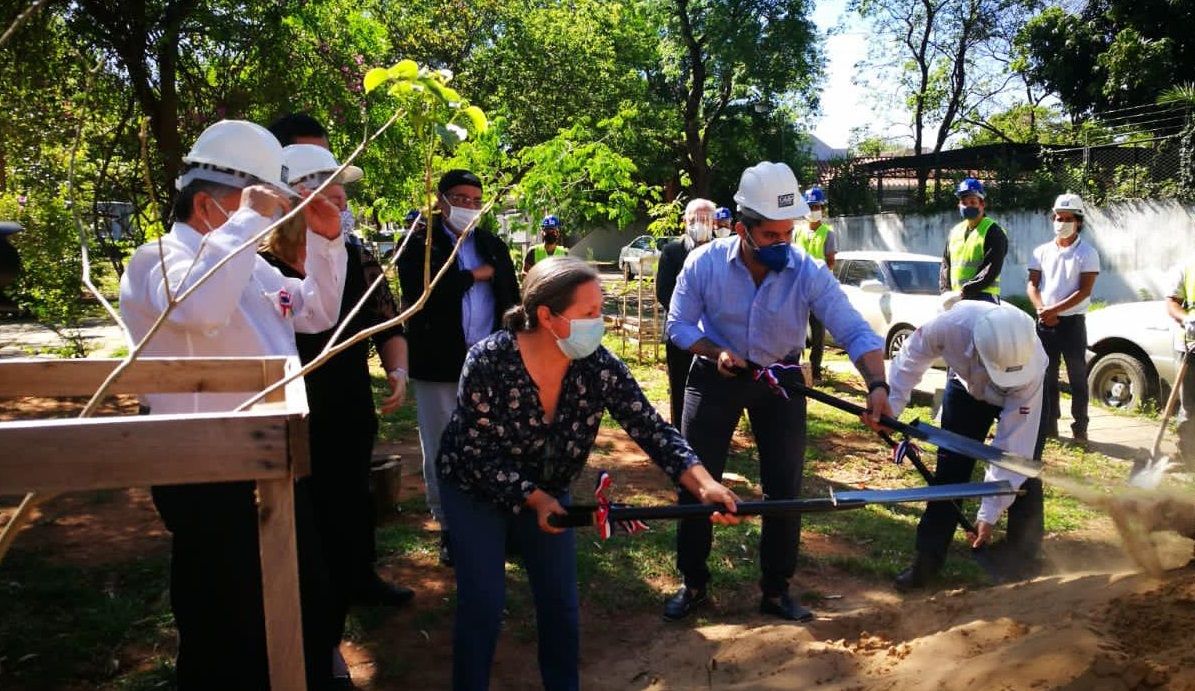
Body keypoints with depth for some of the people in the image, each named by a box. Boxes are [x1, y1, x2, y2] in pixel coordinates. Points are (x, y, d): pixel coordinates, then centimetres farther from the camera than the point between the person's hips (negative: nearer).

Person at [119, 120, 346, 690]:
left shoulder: (251, 265, 13)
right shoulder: (158, 259, -14)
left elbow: (318, 313, 20)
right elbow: (198, 306, -37)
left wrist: (326, 240, 8)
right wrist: (249, 219, -28)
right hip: (213, 482, -9)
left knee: (306, 610, 23)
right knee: (229, 633, 6)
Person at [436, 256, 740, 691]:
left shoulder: (600, 367, -21)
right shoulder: (488, 362, -30)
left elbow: (651, 429, -24)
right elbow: (478, 455, -23)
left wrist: (704, 485, -37)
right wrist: (534, 499, -28)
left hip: (547, 491, 4)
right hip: (476, 491, -3)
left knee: (561, 602, 4)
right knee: (483, 604, -5)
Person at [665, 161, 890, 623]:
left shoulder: (809, 273, -20)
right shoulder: (704, 264, -19)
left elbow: (855, 333, -24)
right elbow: (678, 326, -9)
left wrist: (877, 385, -41)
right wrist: (715, 352, -27)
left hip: (780, 379, 1)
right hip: (715, 377, 0)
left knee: (785, 487, 4)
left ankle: (776, 591, 22)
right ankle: (693, 583, 21)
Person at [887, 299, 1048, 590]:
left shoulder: (1031, 368, -42)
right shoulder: (952, 323, -43)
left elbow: (1012, 448, -35)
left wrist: (989, 514, -32)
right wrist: (890, 406, -21)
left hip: (1023, 398, -1)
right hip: (967, 386, 2)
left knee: (1023, 474, -10)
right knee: (949, 469, 0)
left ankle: (1020, 567, 6)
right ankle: (926, 563, 7)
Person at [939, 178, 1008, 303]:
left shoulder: (993, 232, -2)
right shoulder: (955, 231, 19)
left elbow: (992, 270, -12)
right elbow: (946, 264, 19)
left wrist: (966, 290, -19)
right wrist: (946, 291, 3)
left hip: (983, 297, -6)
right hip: (956, 298, 6)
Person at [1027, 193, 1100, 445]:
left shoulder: (1087, 253, -2)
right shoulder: (1042, 251, 10)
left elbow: (1084, 290, -10)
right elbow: (1032, 284, 7)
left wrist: (1054, 310, -17)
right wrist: (1042, 310, -10)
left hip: (1072, 322, -3)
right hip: (1045, 322, 4)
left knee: (1077, 377, 0)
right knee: (1047, 377, 8)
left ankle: (1080, 429, 5)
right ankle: (1048, 426, 15)